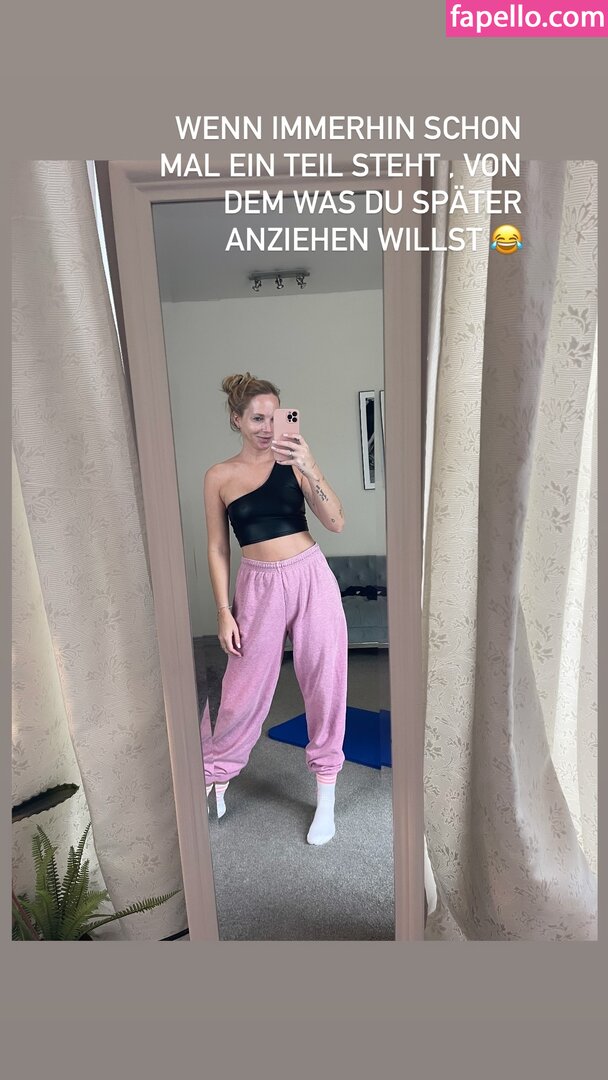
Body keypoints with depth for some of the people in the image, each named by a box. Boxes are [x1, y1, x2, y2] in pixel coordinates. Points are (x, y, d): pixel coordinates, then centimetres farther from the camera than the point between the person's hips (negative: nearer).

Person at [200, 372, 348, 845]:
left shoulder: (293, 461, -1)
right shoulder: (219, 476, 1)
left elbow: (336, 522, -9)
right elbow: (217, 548, 4)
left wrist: (309, 467, -22)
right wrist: (224, 612, 0)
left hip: (310, 576, 1)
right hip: (258, 586, 0)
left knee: (325, 681, 8)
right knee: (244, 689, 7)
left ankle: (326, 796, 27)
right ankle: (214, 780, 34)